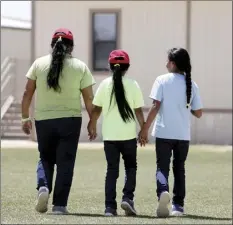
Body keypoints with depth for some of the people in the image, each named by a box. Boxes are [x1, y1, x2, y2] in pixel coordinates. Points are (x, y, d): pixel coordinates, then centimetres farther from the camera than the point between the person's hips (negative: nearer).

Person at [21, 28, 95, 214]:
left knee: (45, 158, 17)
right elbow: (89, 98, -1)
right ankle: (59, 204, 0)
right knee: (65, 162, 4)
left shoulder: (39, 63, 3)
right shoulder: (80, 67, 1)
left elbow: (27, 93, 2)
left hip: (43, 119, 1)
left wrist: (25, 118, 10)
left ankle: (43, 186, -10)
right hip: (70, 120, -1)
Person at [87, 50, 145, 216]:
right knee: (131, 167, 14)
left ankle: (110, 206, 0)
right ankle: (128, 198, -5)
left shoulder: (105, 84, 0)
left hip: (110, 135, 2)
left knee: (112, 170, 7)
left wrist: (92, 126, 18)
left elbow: (96, 109, 4)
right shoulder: (133, 85, -4)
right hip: (128, 134, -2)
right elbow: (138, 110, -3)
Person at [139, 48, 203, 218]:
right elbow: (198, 113, 5)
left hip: (164, 133, -3)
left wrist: (145, 128, -6)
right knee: (179, 168, 14)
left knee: (162, 166, 1)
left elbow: (156, 106, -11)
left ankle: (163, 191, -28)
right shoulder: (192, 85, 4)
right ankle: (178, 205, 14)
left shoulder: (162, 80, -5)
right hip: (183, 134, 3)